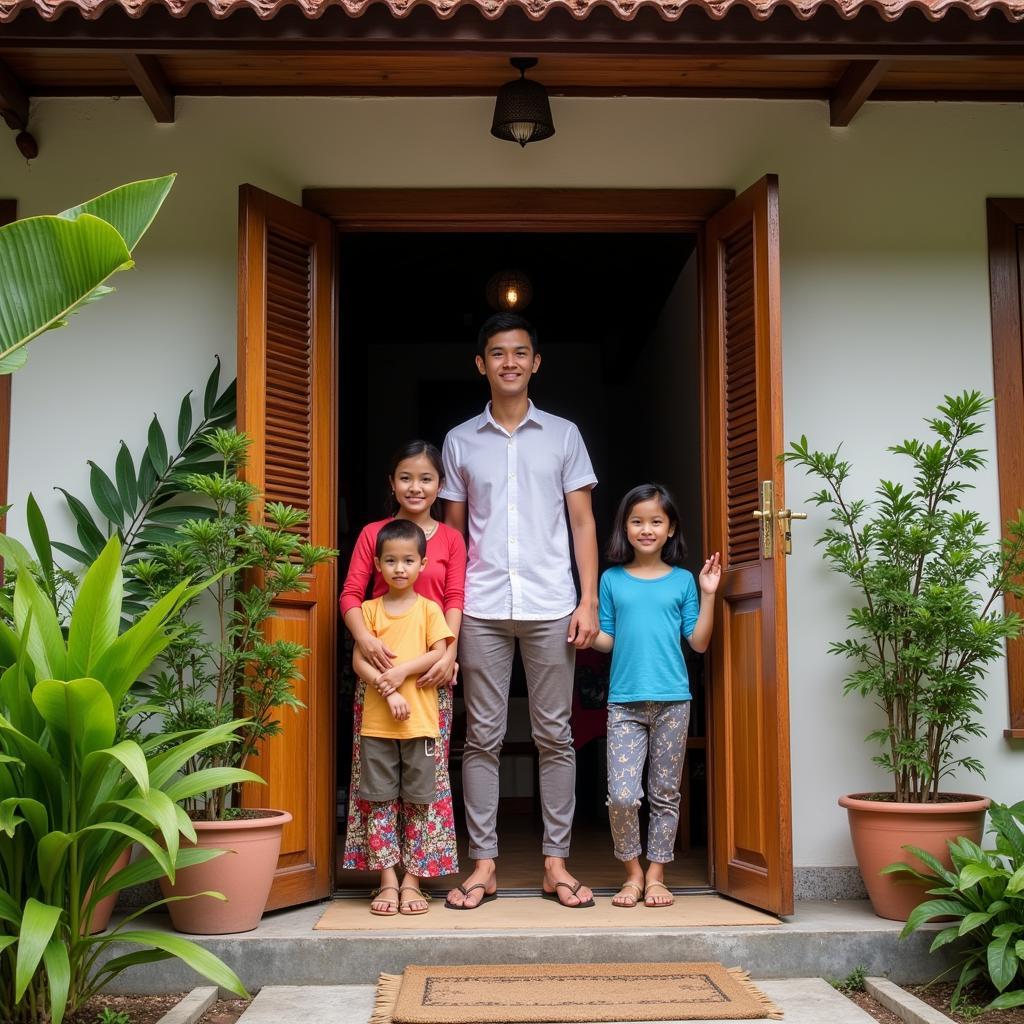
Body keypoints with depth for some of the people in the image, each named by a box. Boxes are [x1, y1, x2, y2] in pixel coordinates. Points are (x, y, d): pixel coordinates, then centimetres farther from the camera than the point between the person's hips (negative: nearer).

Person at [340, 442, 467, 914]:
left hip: (430, 667, 0)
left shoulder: (450, 539, 8)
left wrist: (449, 654, -13)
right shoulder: (373, 533, 7)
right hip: (379, 664, 0)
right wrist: (364, 637, -18)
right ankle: (386, 873, 8)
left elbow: (454, 601, 1)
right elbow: (351, 593, 0)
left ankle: (415, 874, 7)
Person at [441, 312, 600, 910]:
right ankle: (484, 864, 10)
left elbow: (583, 523, 7)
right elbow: (453, 531, 12)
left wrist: (589, 600, -3)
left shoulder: (563, 435, 9)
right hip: (482, 607, 1)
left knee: (555, 735, 3)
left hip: (550, 606, 0)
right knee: (483, 736, 3)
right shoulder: (461, 441, 11)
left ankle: (557, 861, 12)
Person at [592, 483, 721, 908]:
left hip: (672, 701, 1)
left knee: (665, 793, 7)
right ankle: (633, 873, 11)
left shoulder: (683, 581, 6)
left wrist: (708, 594, -2)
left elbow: (698, 642, 4)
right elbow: (607, 639, 10)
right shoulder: (612, 579, 7)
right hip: (625, 701, 0)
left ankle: (656, 875, 19)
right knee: (622, 794, -9)